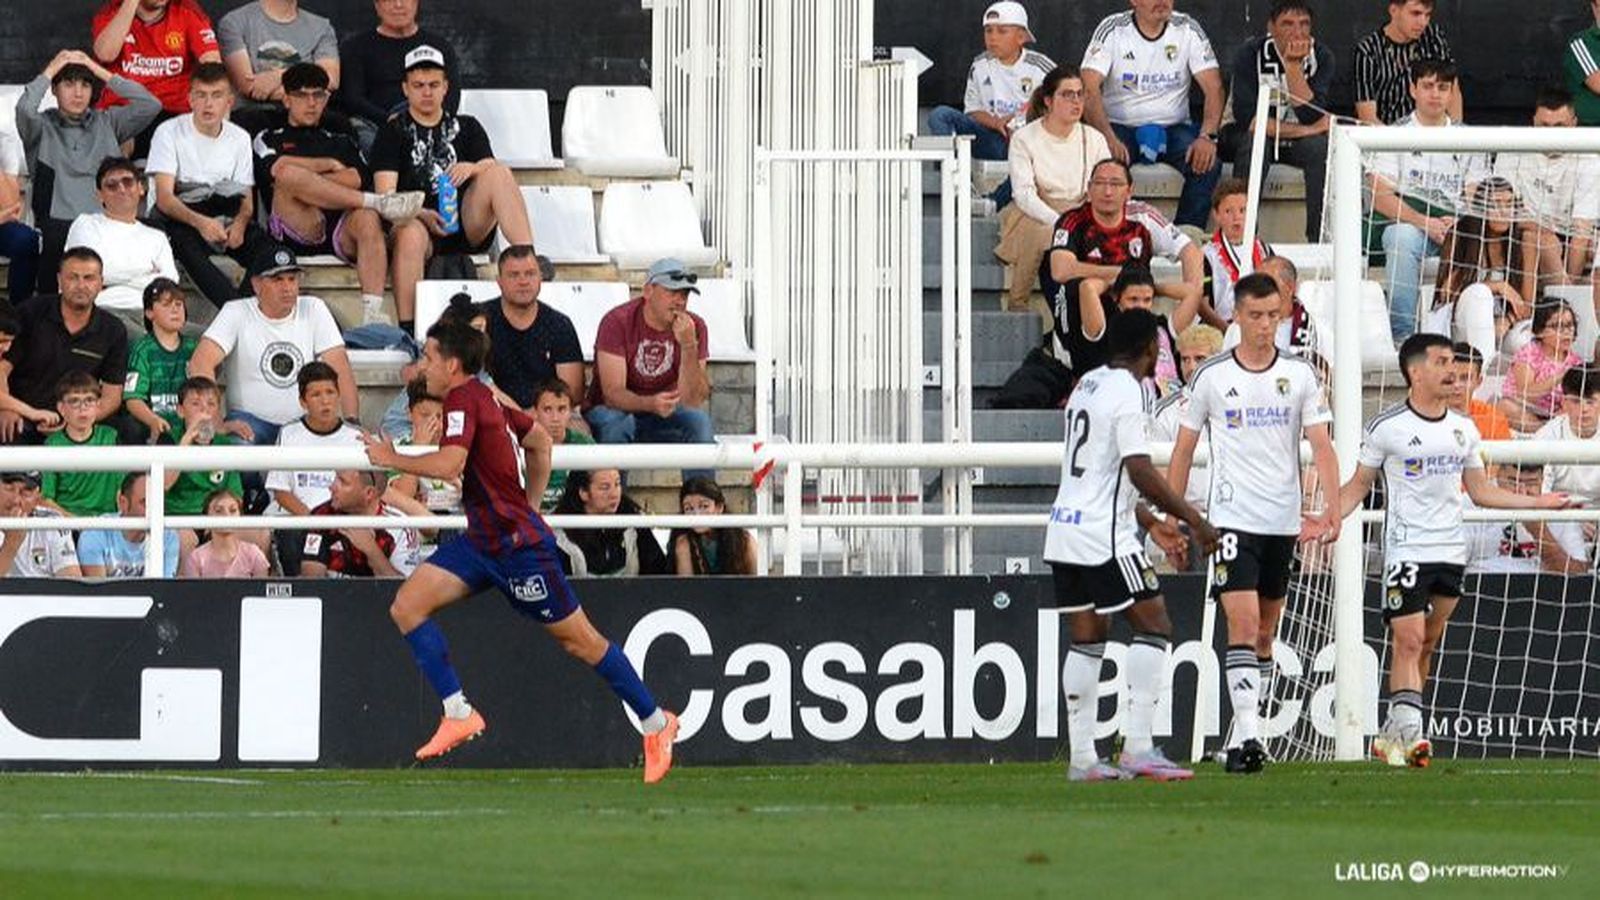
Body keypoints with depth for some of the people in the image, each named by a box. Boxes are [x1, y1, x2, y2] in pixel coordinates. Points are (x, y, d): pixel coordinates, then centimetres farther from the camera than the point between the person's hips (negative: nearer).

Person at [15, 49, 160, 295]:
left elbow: (151, 106, 8)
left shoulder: (107, 123, 20)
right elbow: (24, 110, -10)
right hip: (57, 223, -2)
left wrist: (104, 74, 11)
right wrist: (49, 72, 4)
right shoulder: (42, 126, 13)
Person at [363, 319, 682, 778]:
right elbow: (541, 441, 22)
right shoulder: (484, 398, 11)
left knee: (578, 639, 1)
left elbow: (449, 464, -31)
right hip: (483, 542, 10)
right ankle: (458, 715, -2)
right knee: (407, 606, -2)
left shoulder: (463, 399, -16)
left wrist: (392, 459, -16)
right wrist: (528, 505, 26)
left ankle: (656, 723, 13)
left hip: (518, 544, -10)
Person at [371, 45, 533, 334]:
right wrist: (422, 215, -20)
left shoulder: (466, 128, 22)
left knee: (499, 172, -21)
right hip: (420, 222, -3)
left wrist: (472, 169, -16)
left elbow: (492, 173, 8)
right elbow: (385, 195, -1)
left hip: (468, 227, 3)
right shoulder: (393, 133, 12)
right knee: (410, 234, -39)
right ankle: (407, 328, -45)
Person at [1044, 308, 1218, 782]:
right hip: (1104, 537, -9)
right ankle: (1138, 747, -13)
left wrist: (1150, 521, 29)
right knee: (1153, 626, -5)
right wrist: (1192, 517, -14)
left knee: (1088, 639, 11)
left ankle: (1082, 757, 8)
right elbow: (1139, 471, -20)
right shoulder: (1129, 392, -12)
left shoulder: (1088, 385, 17)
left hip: (1066, 528, 9)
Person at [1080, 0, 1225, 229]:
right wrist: (1109, 139, -32)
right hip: (1120, 126, -2)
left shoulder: (1188, 30, -1)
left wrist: (1207, 136, -24)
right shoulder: (1111, 30, -6)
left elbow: (1213, 87, -5)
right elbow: (1089, 89, -16)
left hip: (1173, 128, 2)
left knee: (1208, 163, -27)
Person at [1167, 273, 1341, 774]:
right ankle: (1246, 736, -21)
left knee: (1265, 633, 11)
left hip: (1284, 520, 3)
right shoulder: (1211, 377, 0)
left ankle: (1244, 733, 22)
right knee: (1242, 624, -15)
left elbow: (1321, 446, -2)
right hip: (1231, 518, -3)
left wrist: (1332, 510, -14)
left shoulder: (1300, 375, 3)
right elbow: (1184, 450, 8)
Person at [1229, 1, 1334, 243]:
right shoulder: (1251, 54, -14)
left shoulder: (1321, 57, -10)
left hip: (1301, 141, 2)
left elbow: (1312, 116, -22)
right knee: (1253, 144, -35)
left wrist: (1293, 66, -30)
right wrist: (1306, 130, -25)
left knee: (1323, 148, -30)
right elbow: (1246, 117, -24)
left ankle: (1320, 240, -25)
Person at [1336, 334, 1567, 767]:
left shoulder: (1463, 429, 11)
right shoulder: (1387, 428, -5)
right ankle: (1409, 732, -20)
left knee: (1427, 643, 8)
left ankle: (1392, 734, 14)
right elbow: (1358, 486, 3)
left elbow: (1480, 490, 19)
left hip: (1450, 549, 5)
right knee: (1408, 640, -15)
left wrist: (1538, 502, 14)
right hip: (1405, 548, -5)